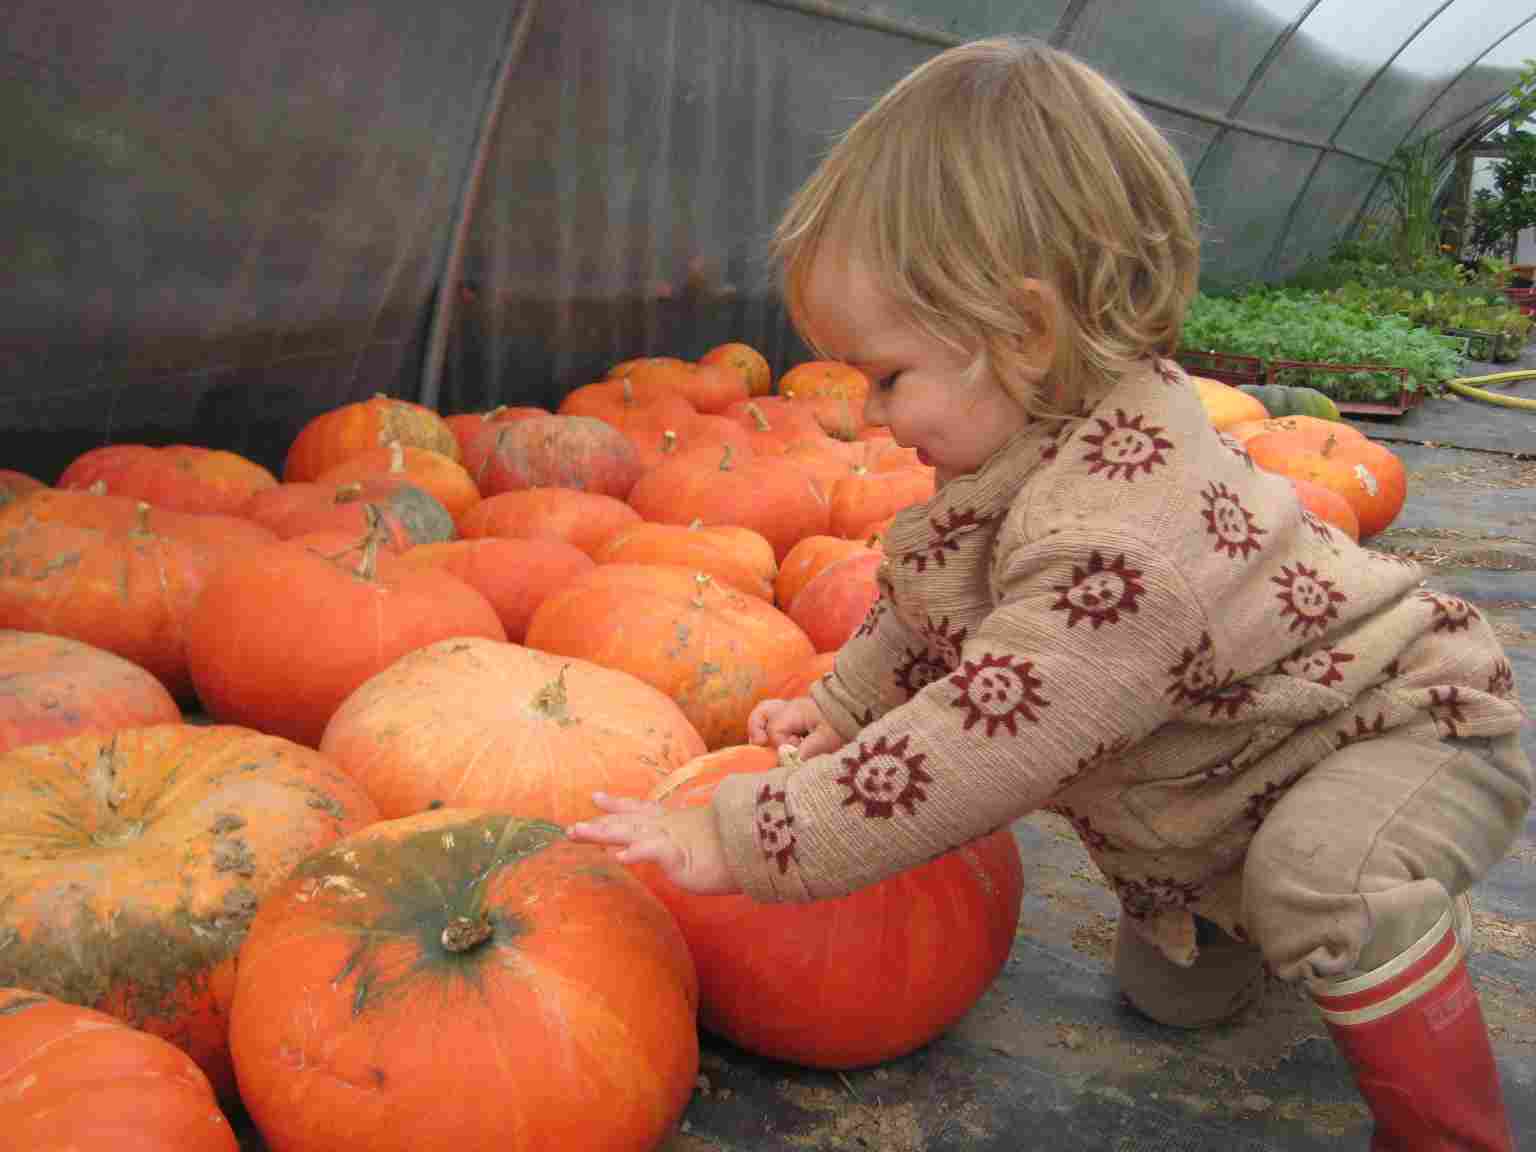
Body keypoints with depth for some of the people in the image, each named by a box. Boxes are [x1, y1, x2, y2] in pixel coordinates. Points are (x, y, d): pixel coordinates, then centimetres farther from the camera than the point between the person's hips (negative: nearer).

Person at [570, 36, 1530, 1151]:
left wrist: (741, 840, -35)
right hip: (1215, 753, 9)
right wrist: (840, 705, -1)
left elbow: (971, 749, -42)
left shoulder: (1123, 537, -43)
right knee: (1172, 992, 16)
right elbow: (928, 595, 7)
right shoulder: (1028, 439, -12)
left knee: (1322, 872, -38)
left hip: (1407, 721, -8)